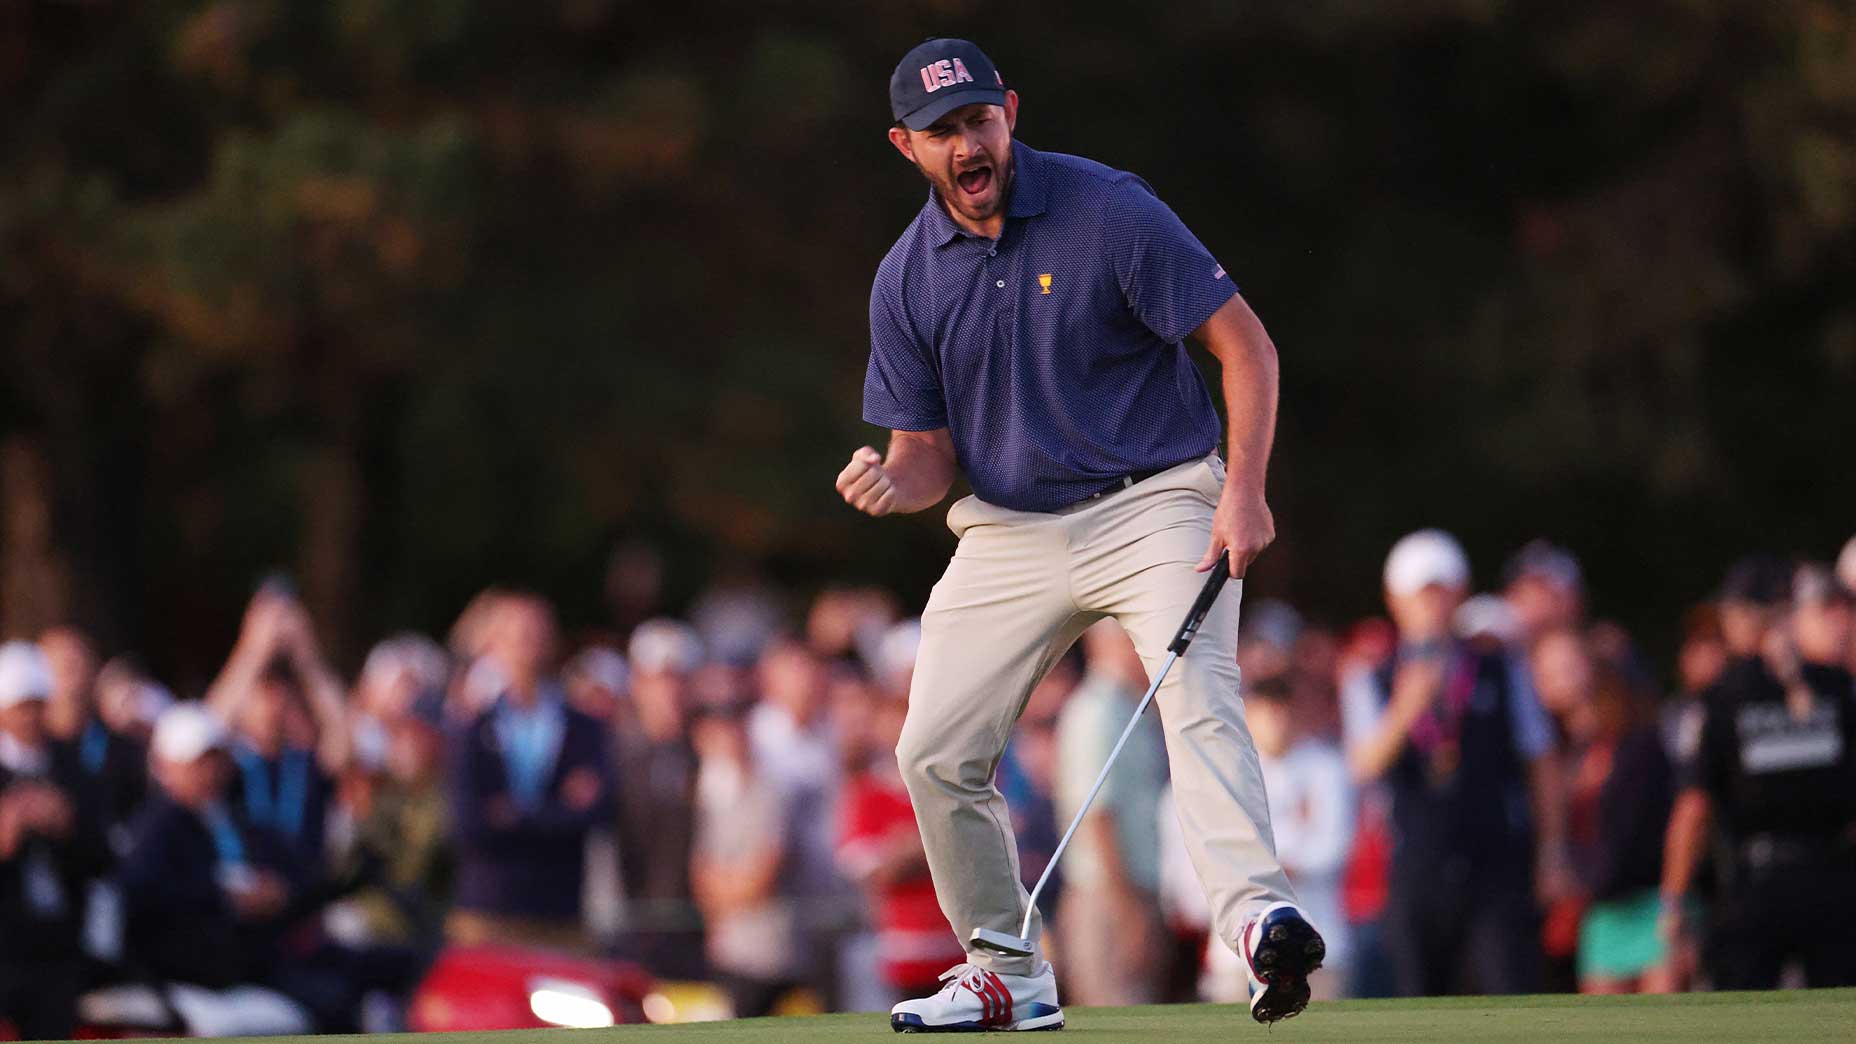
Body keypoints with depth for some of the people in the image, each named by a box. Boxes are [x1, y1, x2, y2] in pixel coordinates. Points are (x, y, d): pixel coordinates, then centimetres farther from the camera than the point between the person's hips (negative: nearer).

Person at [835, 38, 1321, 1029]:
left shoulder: (1109, 211, -12)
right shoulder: (906, 279, 1)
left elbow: (1244, 342, -10)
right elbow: (929, 452, 8)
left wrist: (1245, 491, -21)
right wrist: (893, 483, -17)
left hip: (1153, 502, -5)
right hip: (1006, 530, 5)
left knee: (1196, 691, -29)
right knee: (935, 753, 1)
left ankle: (1259, 919, -46)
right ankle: (1009, 975, 19)